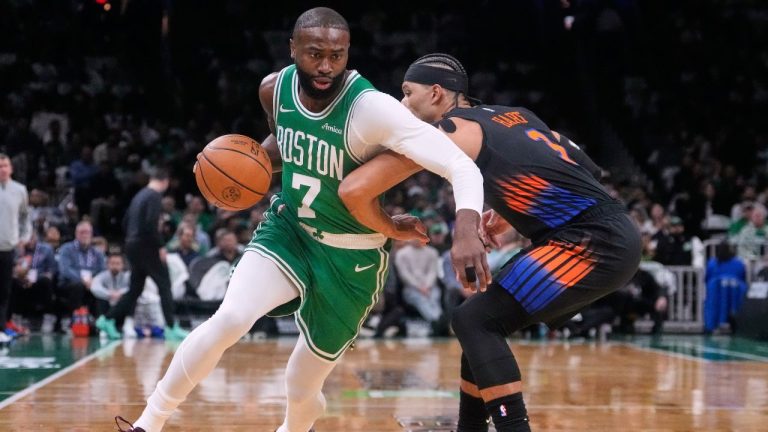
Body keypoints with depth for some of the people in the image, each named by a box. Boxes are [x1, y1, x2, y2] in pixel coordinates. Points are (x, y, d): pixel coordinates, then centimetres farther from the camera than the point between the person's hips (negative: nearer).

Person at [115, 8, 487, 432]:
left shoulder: (371, 108, -29)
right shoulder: (275, 88, -10)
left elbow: (462, 166, -35)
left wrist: (466, 230, -54)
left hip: (351, 256, -3)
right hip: (288, 228, 3)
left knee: (301, 385, 7)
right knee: (230, 318, -25)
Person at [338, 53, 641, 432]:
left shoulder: (445, 133, -6)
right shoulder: (509, 115, 18)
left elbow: (355, 189, -12)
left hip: (597, 243, -9)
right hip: (608, 237, 9)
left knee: (475, 321, -10)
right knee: (484, 322, 17)